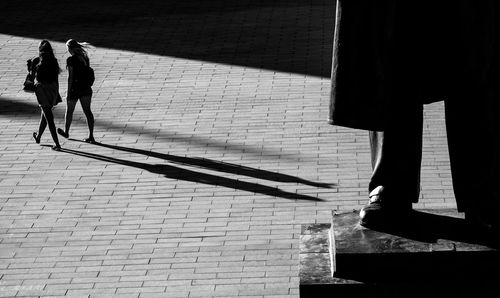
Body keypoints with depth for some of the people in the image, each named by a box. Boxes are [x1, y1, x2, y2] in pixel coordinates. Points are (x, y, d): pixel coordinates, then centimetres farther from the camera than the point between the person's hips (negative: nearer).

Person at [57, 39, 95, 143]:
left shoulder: (71, 60, -14)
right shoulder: (85, 57, 5)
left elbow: (70, 76, -15)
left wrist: (68, 92, -11)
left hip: (75, 87, -5)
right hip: (86, 87, 6)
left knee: (69, 111, 15)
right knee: (87, 111, 4)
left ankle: (66, 132, 32)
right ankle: (91, 136, -2)